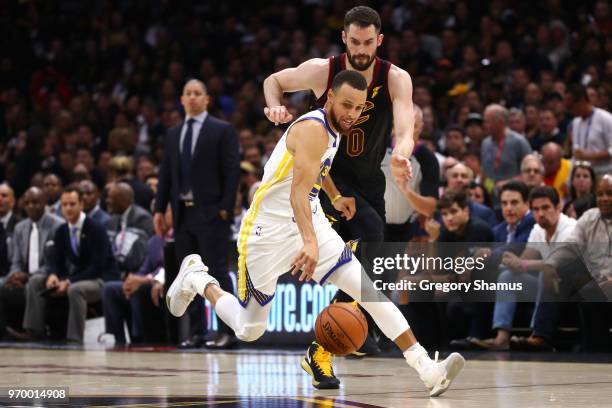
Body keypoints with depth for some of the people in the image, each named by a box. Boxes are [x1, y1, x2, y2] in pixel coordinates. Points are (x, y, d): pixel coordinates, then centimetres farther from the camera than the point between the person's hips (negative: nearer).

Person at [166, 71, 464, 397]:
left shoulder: (332, 131, 6)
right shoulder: (313, 129, -23)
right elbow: (298, 191, -37)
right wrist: (310, 243, -50)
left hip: (310, 223, 8)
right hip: (268, 232, -8)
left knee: (369, 289, -12)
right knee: (249, 331, 5)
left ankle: (427, 370, -19)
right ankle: (197, 278, 31)